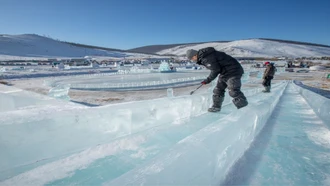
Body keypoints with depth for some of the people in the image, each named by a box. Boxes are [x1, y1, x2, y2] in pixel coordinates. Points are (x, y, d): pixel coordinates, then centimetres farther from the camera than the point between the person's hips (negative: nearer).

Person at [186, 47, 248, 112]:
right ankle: (216, 107, 24)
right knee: (218, 89, 13)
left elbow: (216, 70, -21)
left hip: (233, 71, -11)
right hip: (225, 72, 11)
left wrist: (208, 80, -13)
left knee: (233, 91, -13)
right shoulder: (203, 57, 8)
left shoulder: (206, 58, -23)